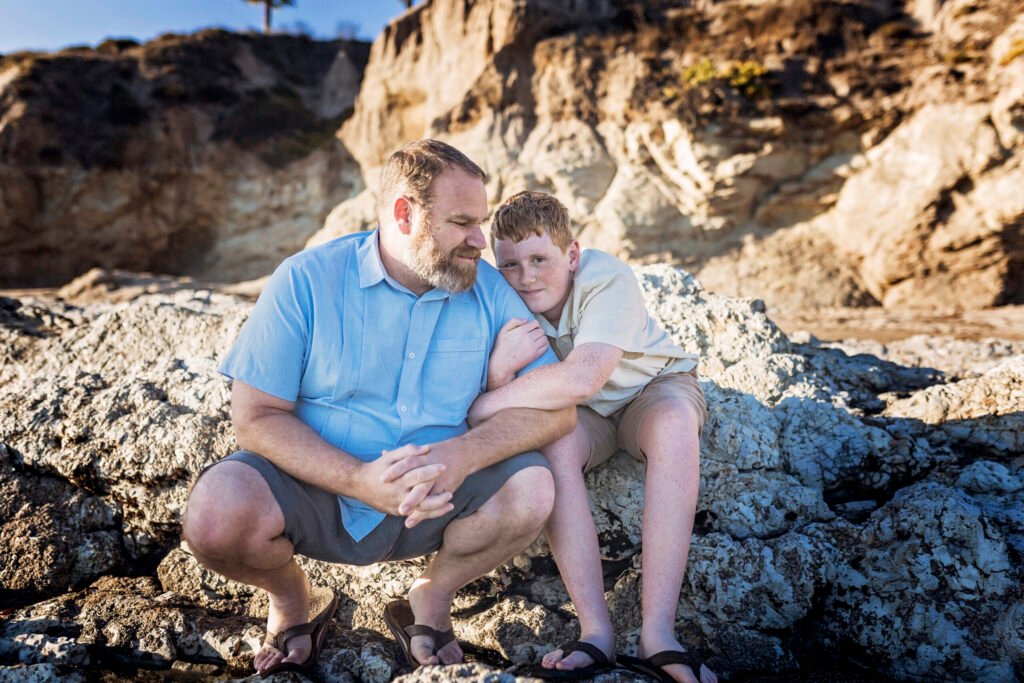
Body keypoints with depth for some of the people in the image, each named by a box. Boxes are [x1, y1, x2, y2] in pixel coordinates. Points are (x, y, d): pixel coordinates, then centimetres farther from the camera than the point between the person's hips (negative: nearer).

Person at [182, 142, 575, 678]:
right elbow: (256, 417, -13)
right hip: (316, 493, -1)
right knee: (218, 513, -29)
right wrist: (359, 481, -28)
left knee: (531, 488, -24)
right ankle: (294, 603, 8)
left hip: (434, 504, 2)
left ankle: (431, 598, 7)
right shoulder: (305, 281, -11)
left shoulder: (489, 291, -4)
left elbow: (555, 408, -10)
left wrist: (464, 454, -29)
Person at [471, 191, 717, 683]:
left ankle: (657, 633, -35)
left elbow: (582, 378, -46)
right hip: (583, 414, 3)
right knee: (551, 442, -31)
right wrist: (499, 370, -46)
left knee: (673, 420, -36)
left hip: (652, 385, -2)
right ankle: (596, 631, -25)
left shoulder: (609, 279, -30)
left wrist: (485, 404, -41)